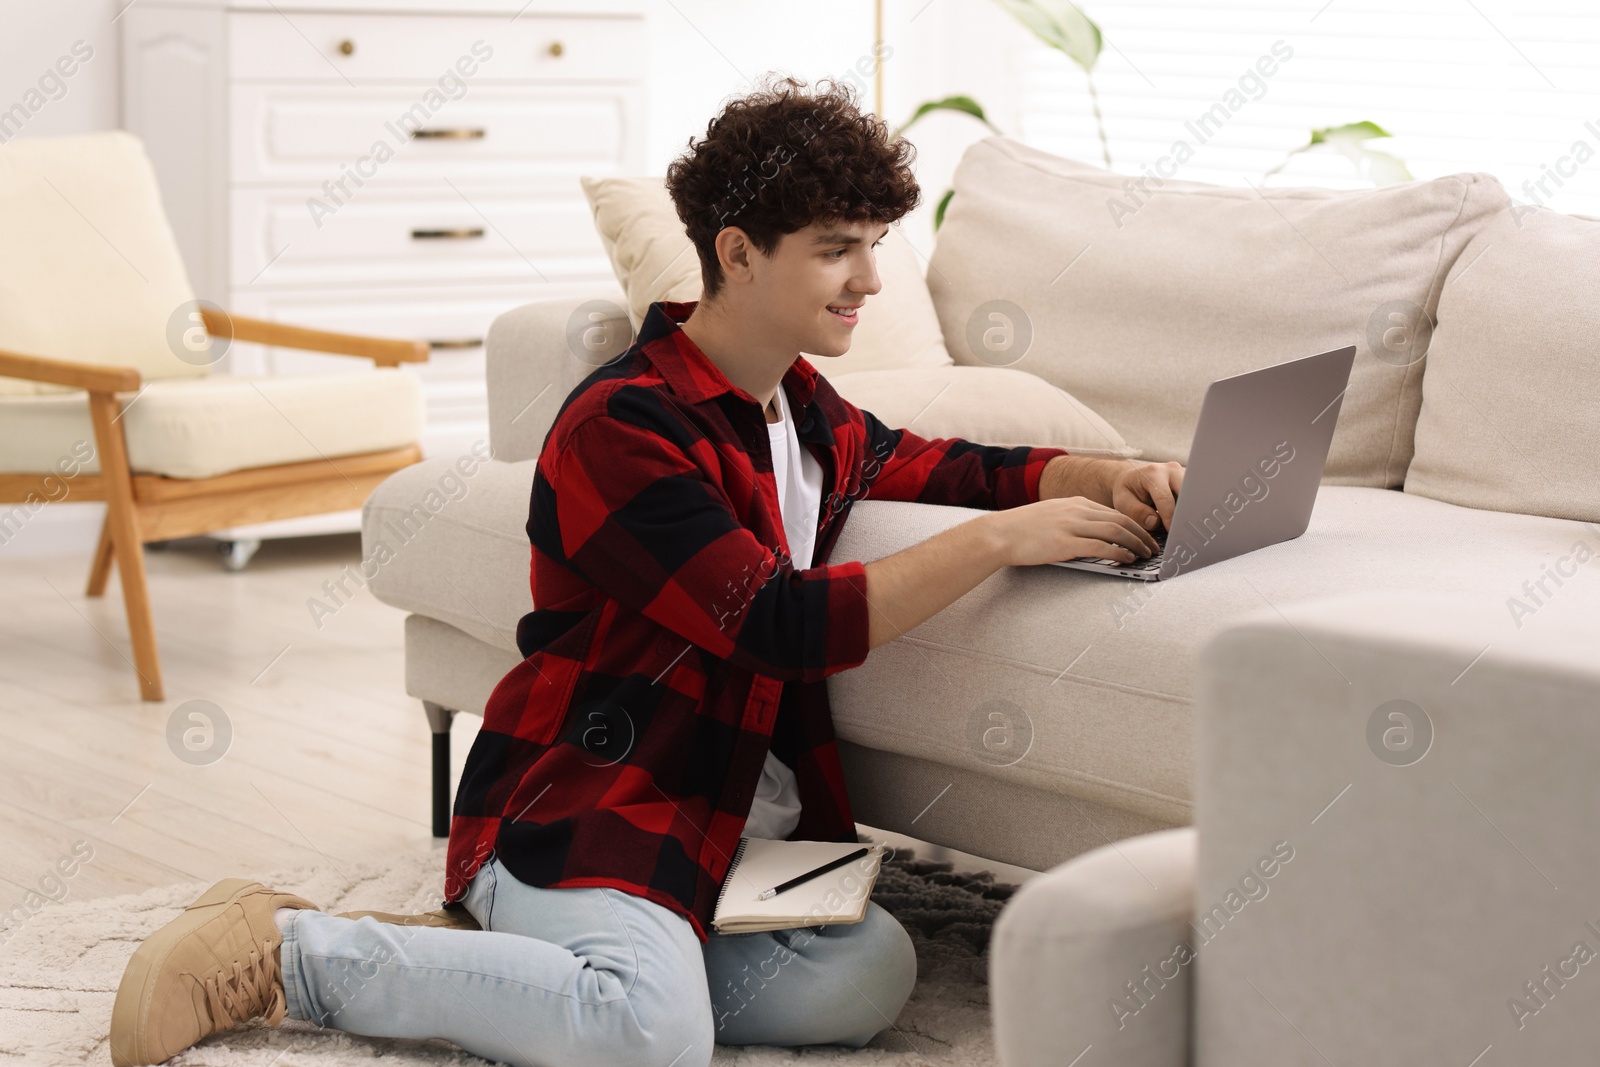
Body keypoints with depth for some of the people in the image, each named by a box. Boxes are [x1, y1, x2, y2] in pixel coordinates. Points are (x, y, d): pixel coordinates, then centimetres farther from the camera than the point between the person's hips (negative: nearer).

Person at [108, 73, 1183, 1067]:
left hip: (740, 825, 9)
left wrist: (1104, 477, 7)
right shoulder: (625, 427, -14)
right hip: (582, 806, -9)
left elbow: (945, 467, 28)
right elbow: (784, 626, -21)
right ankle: (290, 951, -14)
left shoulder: (804, 409, 15)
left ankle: (492, 952, -7)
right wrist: (1003, 539, -22)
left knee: (871, 971, -20)